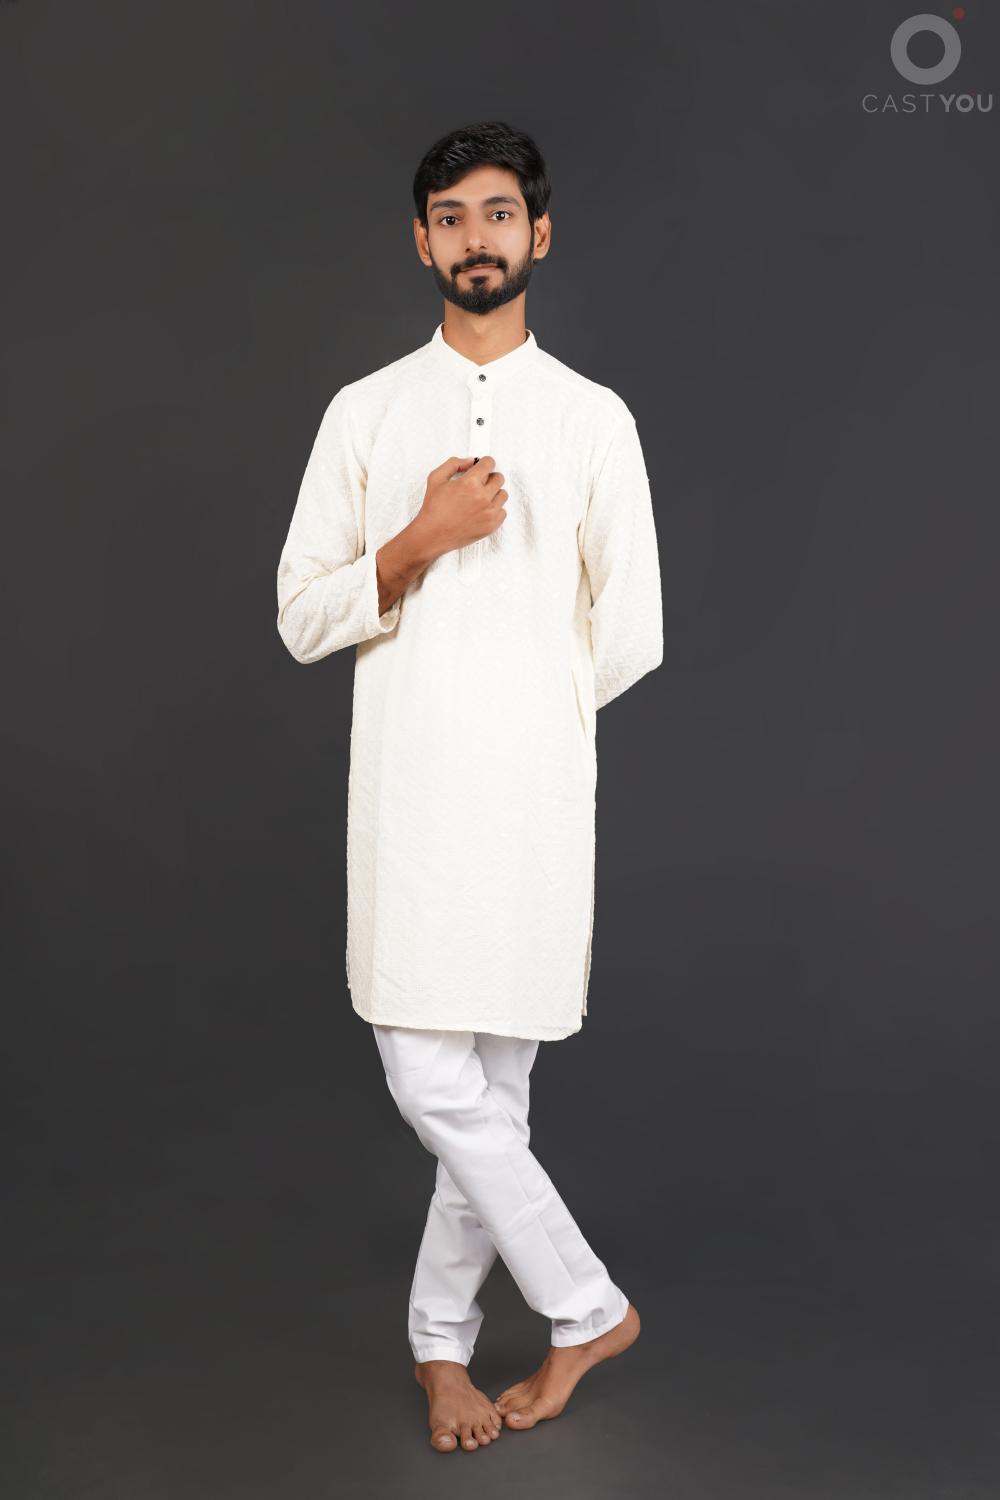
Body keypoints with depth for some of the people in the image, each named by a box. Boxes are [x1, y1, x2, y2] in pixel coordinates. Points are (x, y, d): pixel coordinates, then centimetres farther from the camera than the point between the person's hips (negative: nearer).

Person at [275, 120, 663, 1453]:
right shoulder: (363, 414, 8)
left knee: (489, 1083, 4)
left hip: (535, 787, -1)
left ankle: (441, 1336, 24)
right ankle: (588, 1307, 19)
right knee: (438, 1083, -2)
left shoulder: (595, 420, 5)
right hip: (406, 788, 1)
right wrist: (419, 542, -9)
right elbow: (302, 619, 4)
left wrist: (519, 715, 12)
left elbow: (630, 639, 6)